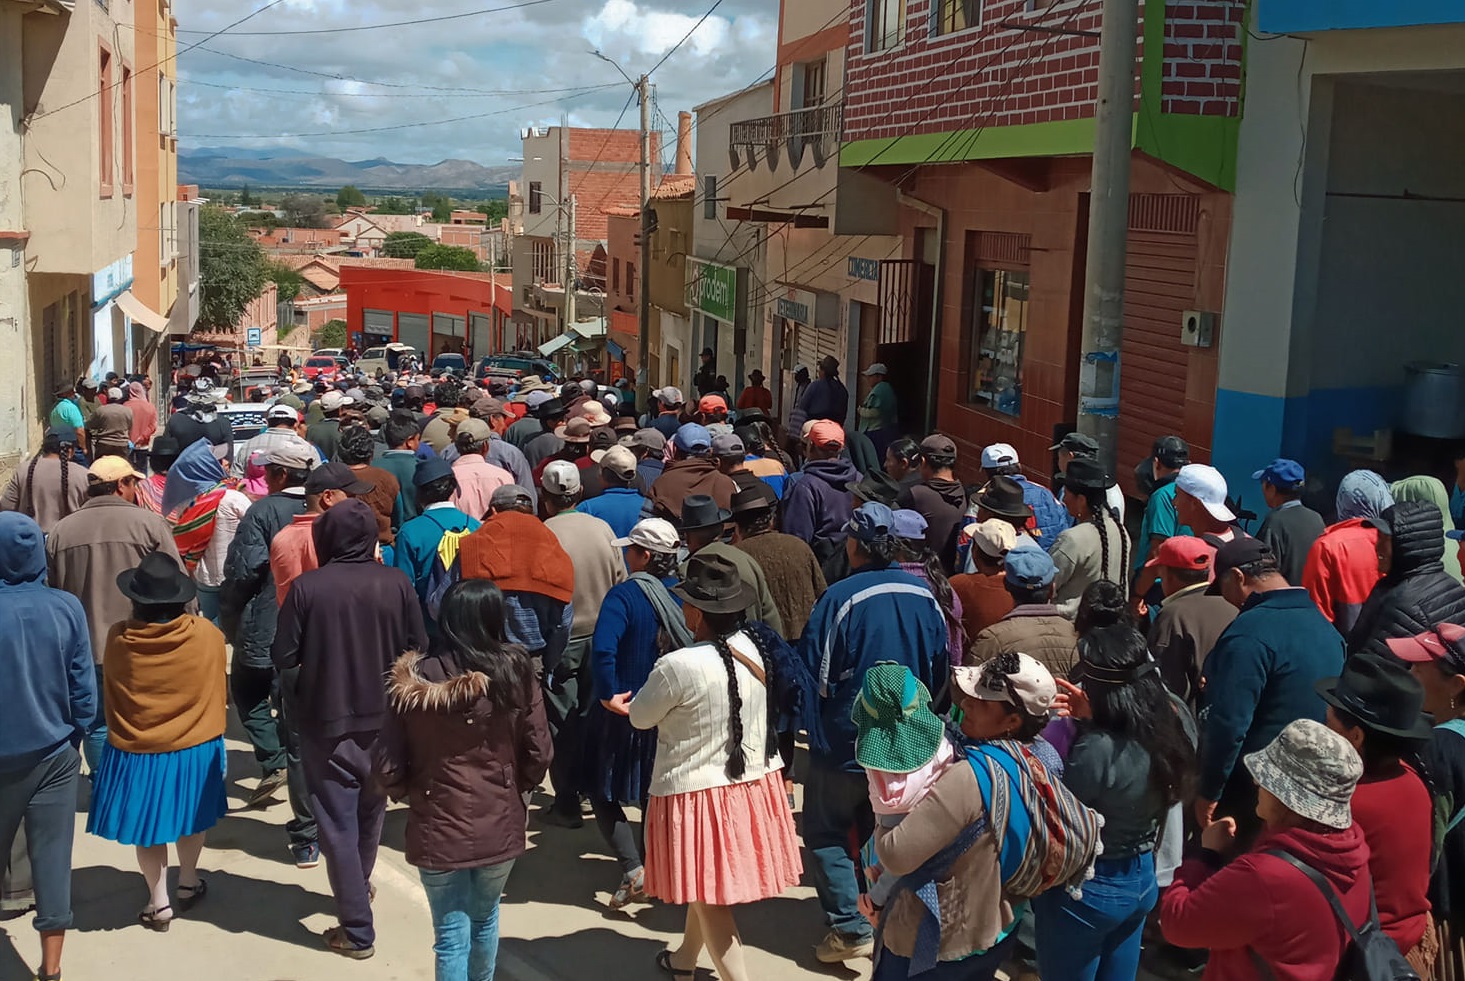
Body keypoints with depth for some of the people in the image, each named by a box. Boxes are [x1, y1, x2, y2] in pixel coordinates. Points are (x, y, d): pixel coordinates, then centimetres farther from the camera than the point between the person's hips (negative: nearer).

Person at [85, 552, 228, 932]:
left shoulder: (118, 638, -16)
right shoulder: (207, 634, -17)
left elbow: (111, 696, 1)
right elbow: (219, 693, -2)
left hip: (136, 752, -1)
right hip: (195, 748, 1)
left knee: (148, 821, 15)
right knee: (191, 816, 23)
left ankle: (159, 903, 21)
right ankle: (188, 884, 37)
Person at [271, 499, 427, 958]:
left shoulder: (306, 587, -15)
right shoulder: (396, 583, -9)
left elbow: (283, 658, -10)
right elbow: (417, 649, -2)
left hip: (326, 723, -3)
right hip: (384, 720, 3)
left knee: (339, 825, 6)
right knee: (370, 810, 25)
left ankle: (357, 930, 8)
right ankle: (359, 887, 45)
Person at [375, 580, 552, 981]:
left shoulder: (414, 678, -13)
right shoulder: (516, 673, -11)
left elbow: (386, 766, -10)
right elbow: (538, 755, -7)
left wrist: (410, 795, 10)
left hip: (438, 827, -1)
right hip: (500, 825, 2)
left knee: (451, 935, 11)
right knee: (484, 918, 24)